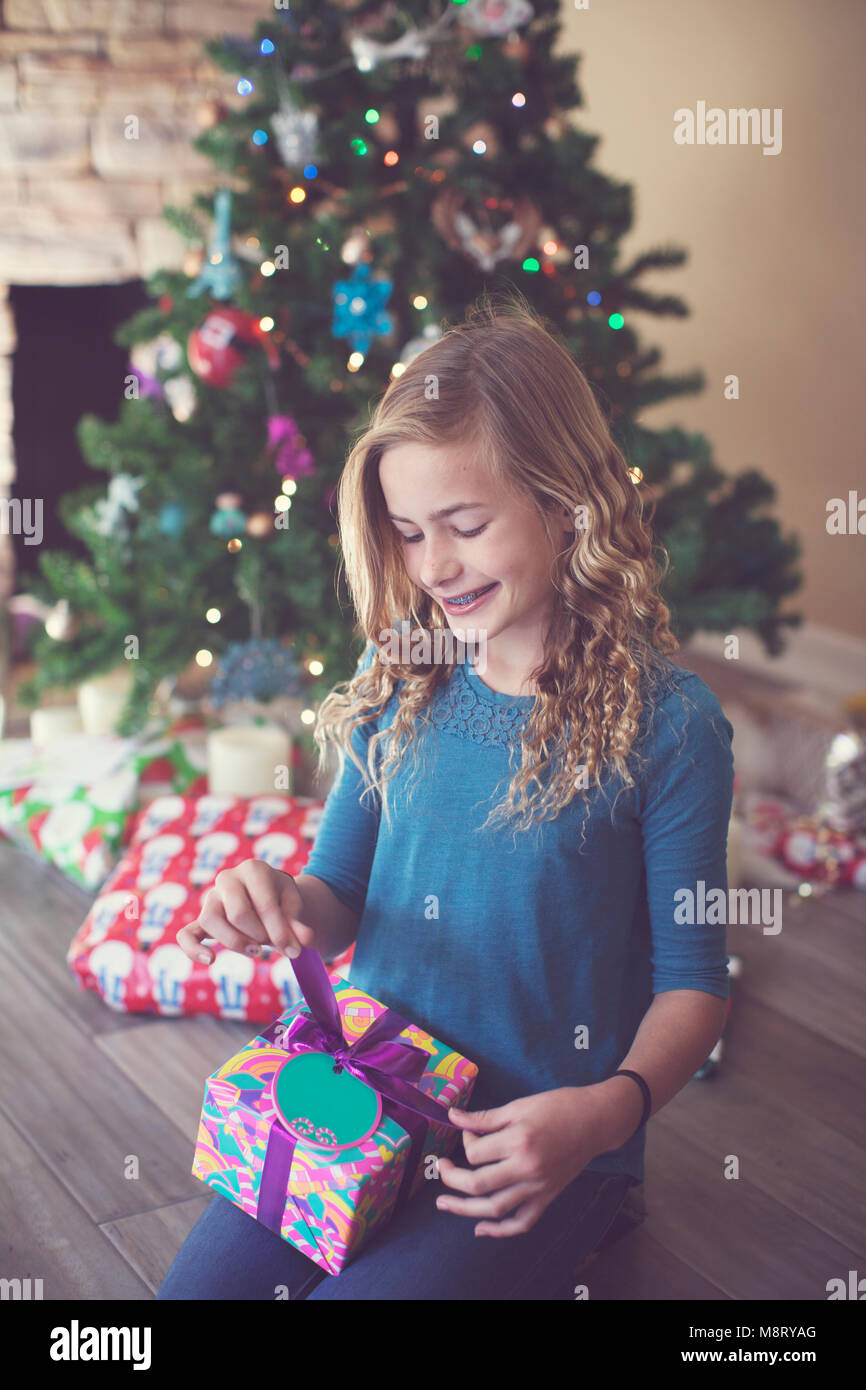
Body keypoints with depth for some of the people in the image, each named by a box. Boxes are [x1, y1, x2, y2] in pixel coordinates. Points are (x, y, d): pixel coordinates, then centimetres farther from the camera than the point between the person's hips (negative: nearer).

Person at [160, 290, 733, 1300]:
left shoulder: (666, 723, -13)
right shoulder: (398, 679, 1)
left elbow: (692, 979, -7)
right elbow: (341, 896, 8)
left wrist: (609, 1111, -25)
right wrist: (281, 903, -16)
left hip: (538, 1141, -4)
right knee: (198, 1284, -8)